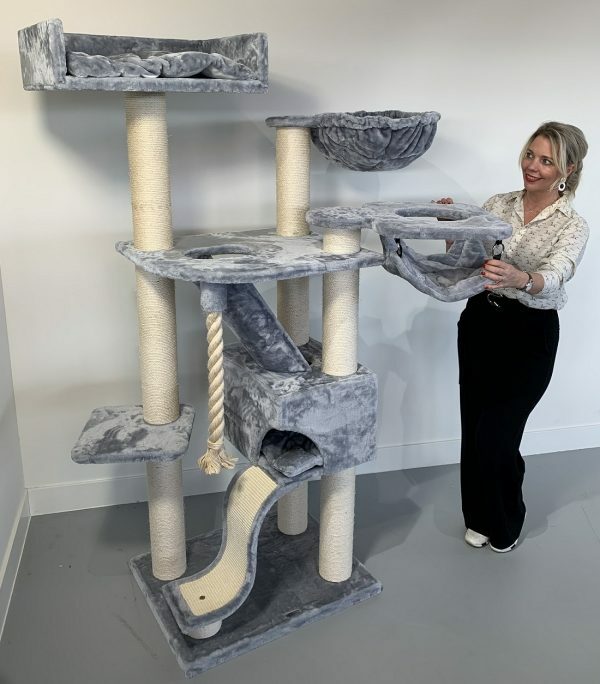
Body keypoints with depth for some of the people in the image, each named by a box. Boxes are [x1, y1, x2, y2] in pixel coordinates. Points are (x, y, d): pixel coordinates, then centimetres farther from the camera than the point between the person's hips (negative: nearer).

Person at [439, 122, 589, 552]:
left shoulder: (572, 226, -8)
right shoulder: (497, 205, 5)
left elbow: (552, 277, -27)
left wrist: (519, 279, -49)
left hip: (530, 336, -4)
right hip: (480, 322, 4)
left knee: (496, 436, -3)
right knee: (473, 429, 9)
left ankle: (506, 524, 26)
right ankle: (480, 517, 32)